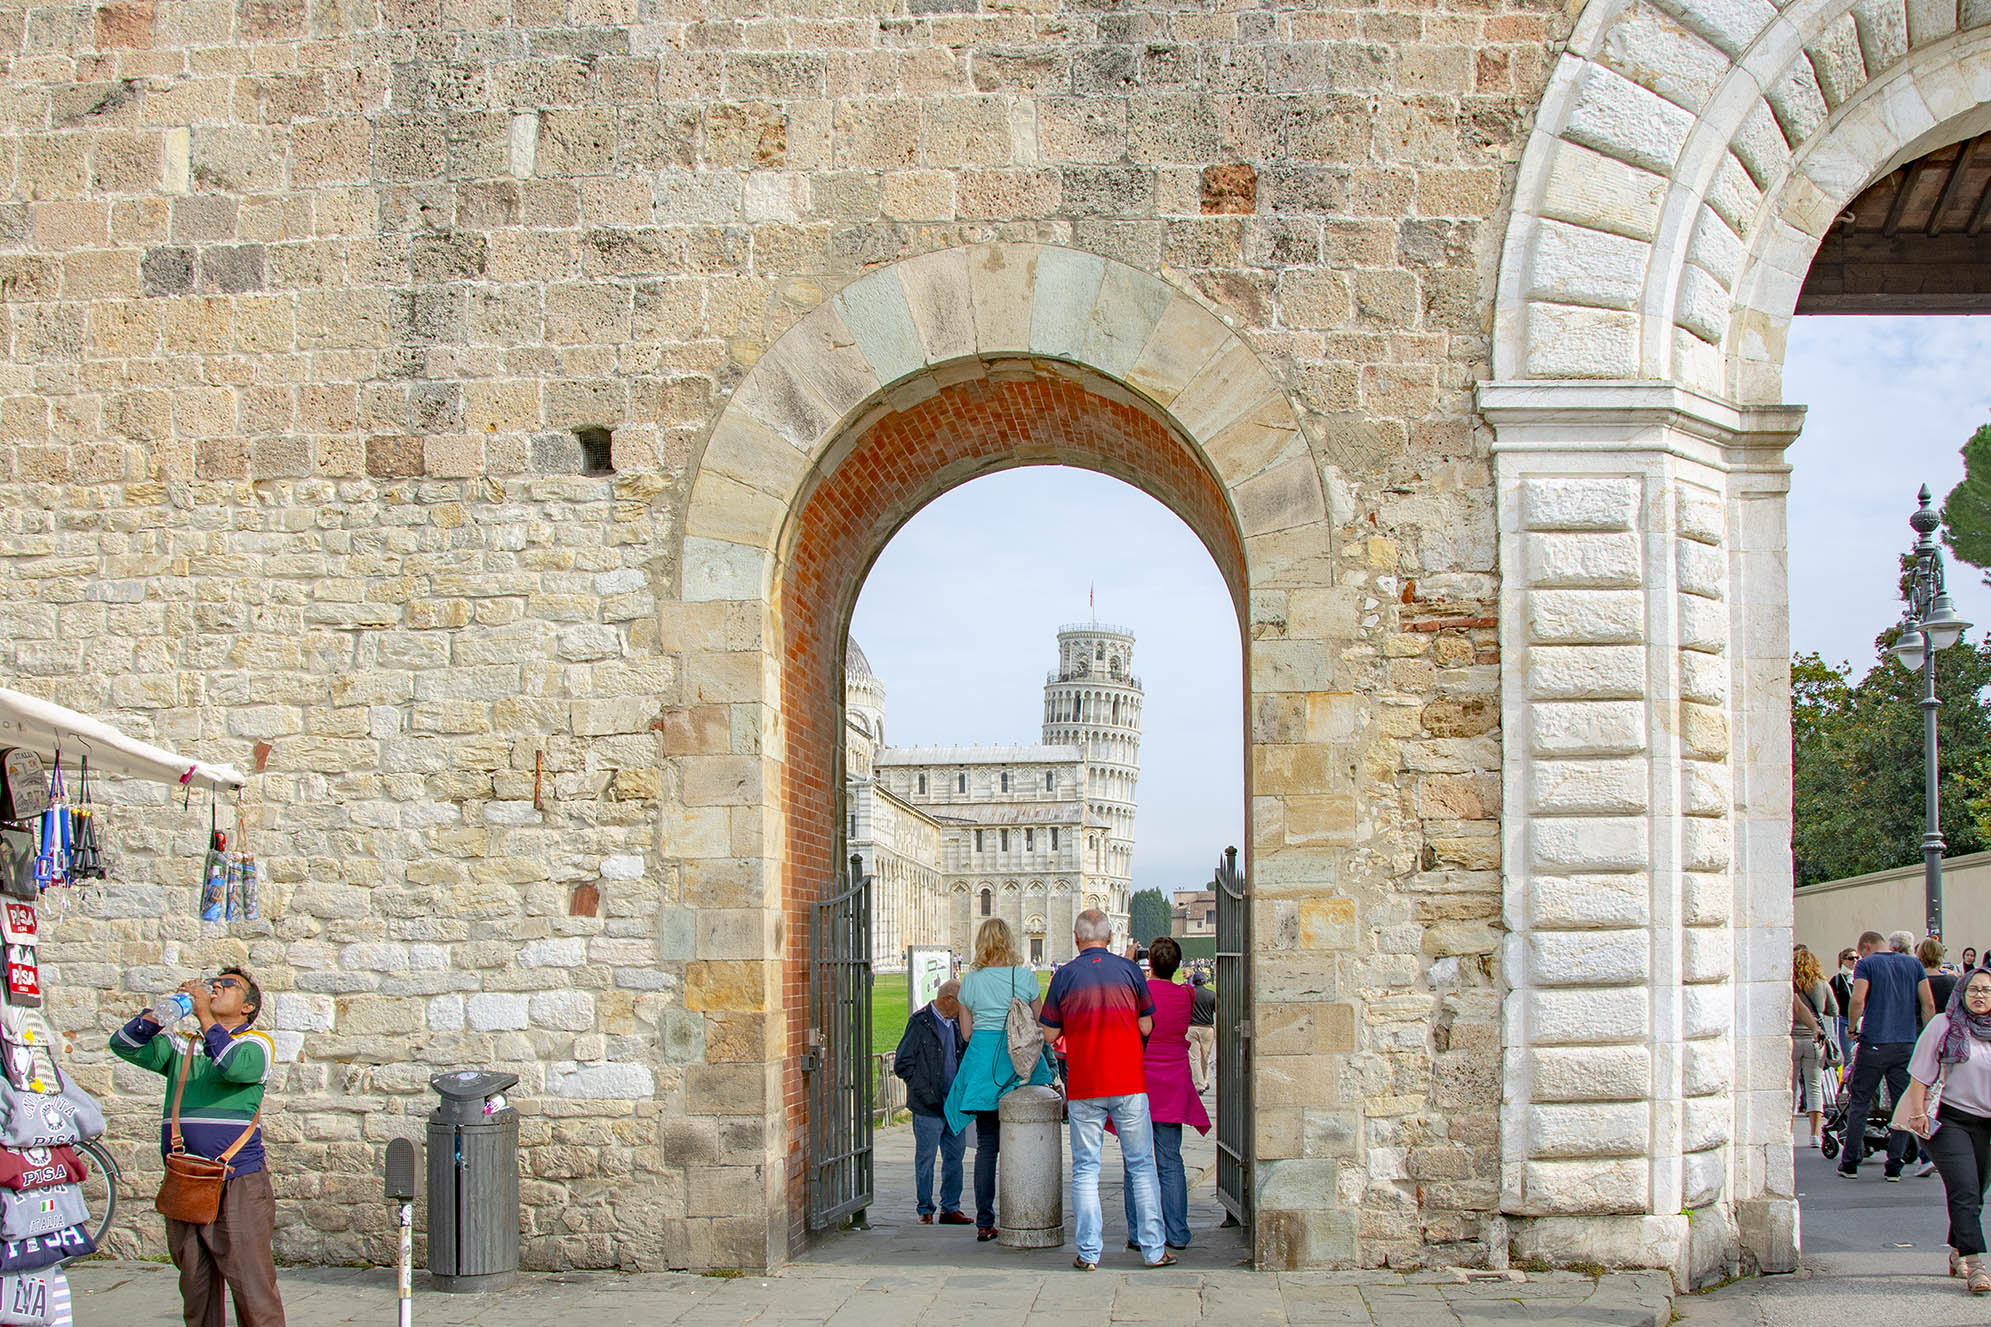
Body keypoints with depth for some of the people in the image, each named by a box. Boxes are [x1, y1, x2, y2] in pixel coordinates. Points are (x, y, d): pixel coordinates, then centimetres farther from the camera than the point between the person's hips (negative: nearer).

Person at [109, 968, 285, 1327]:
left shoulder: (256, 1044, 4)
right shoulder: (182, 1047, 19)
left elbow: (236, 1068, -19)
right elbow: (123, 1045, 9)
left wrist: (205, 1015, -14)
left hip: (238, 1185, -5)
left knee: (253, 1290, -10)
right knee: (196, 1291, 9)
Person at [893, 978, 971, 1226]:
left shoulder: (956, 1024, 11)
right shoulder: (920, 1023, -9)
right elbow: (902, 1064, -11)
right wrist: (927, 1094, -15)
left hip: (954, 1103, 7)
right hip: (929, 1106, -7)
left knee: (955, 1155, 10)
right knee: (926, 1158, 1)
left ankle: (951, 1208, 19)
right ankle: (925, 1210, 10)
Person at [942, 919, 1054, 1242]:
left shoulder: (970, 981, 2)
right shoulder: (1025, 977, -3)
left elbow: (966, 1032, 6)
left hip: (982, 1060, 2)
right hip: (1020, 1059, -2)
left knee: (986, 1145, 5)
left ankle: (984, 1223, 4)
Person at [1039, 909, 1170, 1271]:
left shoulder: (1065, 976, -1)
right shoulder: (1128, 970, 0)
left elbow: (1050, 1033, 3)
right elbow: (1146, 1027, 3)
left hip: (1083, 1087, 0)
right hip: (1129, 1082, 0)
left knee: (1085, 1169, 4)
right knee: (1141, 1165, 7)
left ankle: (1089, 1252, 1)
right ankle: (1153, 1249, 8)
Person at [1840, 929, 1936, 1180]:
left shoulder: (1866, 964, 0)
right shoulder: (1914, 964, 11)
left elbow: (1858, 1001, -14)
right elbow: (1928, 1004, 3)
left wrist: (1852, 1028, 0)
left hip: (1873, 1044, -3)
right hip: (1907, 1044, 3)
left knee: (1859, 1103, 6)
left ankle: (1850, 1163, 8)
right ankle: (1894, 1166, 4)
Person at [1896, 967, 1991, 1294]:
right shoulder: (1943, 1026, -4)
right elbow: (1921, 1074, -3)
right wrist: (1918, 1113, -10)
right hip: (1948, 1120, -5)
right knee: (1964, 1191, -15)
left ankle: (1958, 1253, 30)